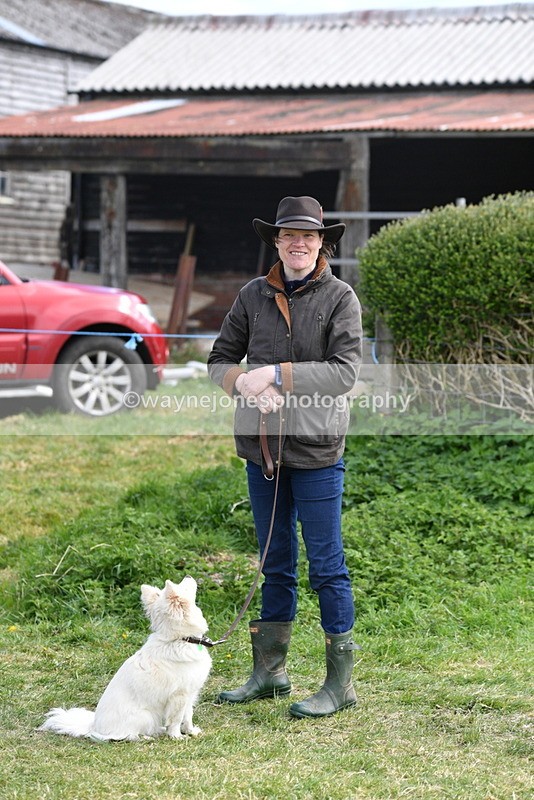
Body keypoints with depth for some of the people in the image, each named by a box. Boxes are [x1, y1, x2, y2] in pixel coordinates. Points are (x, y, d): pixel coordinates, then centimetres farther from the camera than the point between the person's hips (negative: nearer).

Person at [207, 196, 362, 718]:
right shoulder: (254, 295, 8)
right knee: (275, 564, 15)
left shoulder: (340, 298, -4)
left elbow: (345, 371, -14)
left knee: (326, 566, -1)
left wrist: (277, 374, -19)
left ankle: (340, 683, 6)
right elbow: (220, 359, 8)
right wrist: (247, 385, -13)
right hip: (262, 450, 5)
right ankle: (269, 672, 24)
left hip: (316, 450, -4)